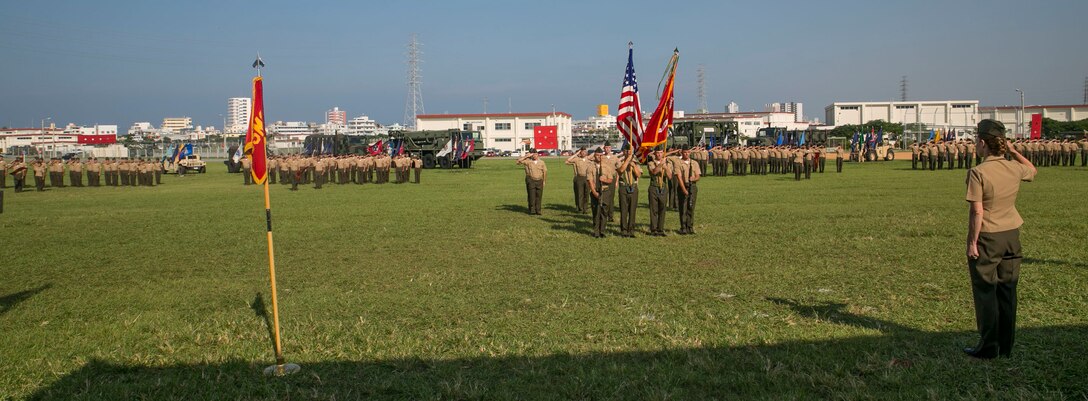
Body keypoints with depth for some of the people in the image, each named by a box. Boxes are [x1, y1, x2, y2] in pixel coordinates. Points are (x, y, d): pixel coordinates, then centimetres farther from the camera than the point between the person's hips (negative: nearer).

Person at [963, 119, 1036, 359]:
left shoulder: (978, 172, -17)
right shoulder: (1015, 168, 0)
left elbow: (977, 212, -18)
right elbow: (1032, 170, 26)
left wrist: (972, 242, -11)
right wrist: (1014, 151, 17)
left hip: (987, 237, -6)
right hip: (1011, 234, 6)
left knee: (985, 291, 3)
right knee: (1007, 290, 12)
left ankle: (988, 347, 9)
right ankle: (1006, 346, 20)